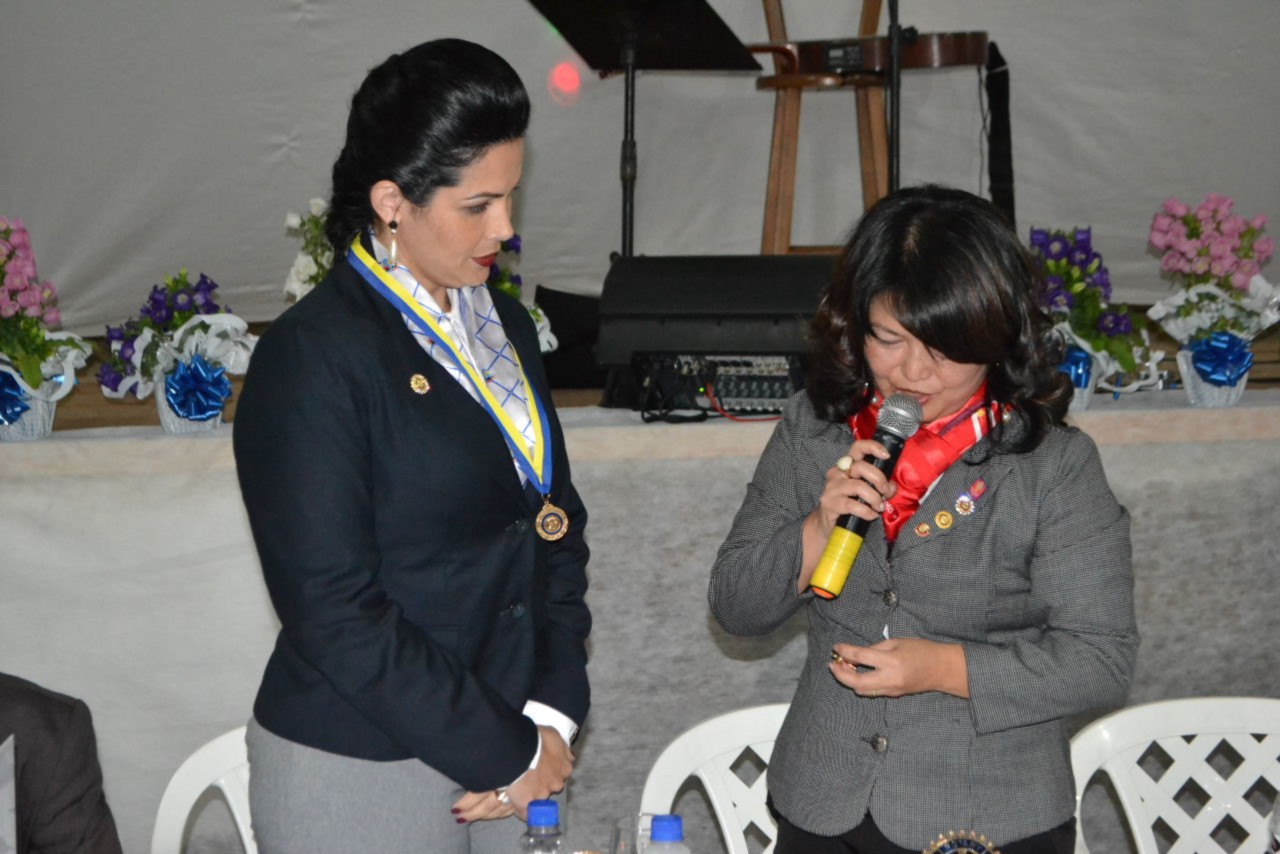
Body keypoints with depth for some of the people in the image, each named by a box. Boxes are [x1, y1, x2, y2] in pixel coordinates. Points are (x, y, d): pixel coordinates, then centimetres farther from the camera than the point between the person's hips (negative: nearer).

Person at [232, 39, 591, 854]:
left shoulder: (504, 325, 7)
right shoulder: (311, 358, -14)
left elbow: (556, 526, 11)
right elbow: (333, 611, -17)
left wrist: (552, 713, -2)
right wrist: (502, 754, -13)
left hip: (509, 751, 6)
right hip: (356, 776, -6)